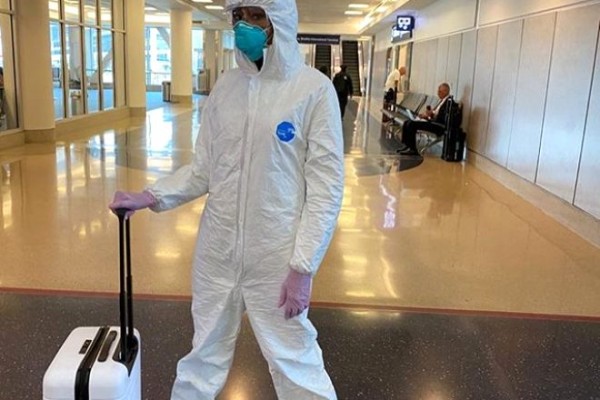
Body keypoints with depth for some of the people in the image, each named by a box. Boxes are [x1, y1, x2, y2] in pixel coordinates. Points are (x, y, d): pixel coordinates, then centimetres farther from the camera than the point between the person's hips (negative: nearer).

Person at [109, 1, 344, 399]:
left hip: (276, 258, -4)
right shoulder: (226, 86, 4)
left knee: (294, 362, 9)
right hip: (217, 251, 5)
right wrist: (150, 196, -5)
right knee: (206, 353, 21)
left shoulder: (315, 89, -11)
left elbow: (326, 188, -12)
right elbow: (204, 168, 8)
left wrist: (303, 267, -15)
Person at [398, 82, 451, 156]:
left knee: (412, 124, -23)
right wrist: (427, 114, 2)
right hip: (432, 120, 11)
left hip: (439, 125, -11)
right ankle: (407, 146, 2)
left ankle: (412, 149, -15)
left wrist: (431, 115, -22)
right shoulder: (442, 100, 18)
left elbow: (443, 118, -22)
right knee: (407, 123, 1)